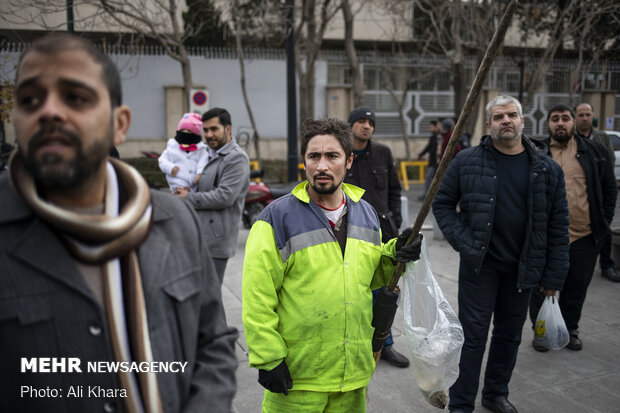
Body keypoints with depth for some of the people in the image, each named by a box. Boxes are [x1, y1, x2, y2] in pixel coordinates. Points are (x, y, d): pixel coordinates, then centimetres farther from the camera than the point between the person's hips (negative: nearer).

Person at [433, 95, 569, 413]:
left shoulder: (547, 169, -1)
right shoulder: (467, 161, -5)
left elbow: (558, 225, 2)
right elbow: (442, 203, 2)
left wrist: (554, 276, 0)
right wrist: (462, 242, -11)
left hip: (522, 267, 3)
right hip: (479, 264, -2)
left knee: (509, 335, 16)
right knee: (473, 335, 3)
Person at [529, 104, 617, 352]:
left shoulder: (594, 152, 8)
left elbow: (610, 188, 13)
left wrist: (604, 221, 5)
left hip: (584, 236, 2)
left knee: (577, 287, 13)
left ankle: (570, 329, 31)